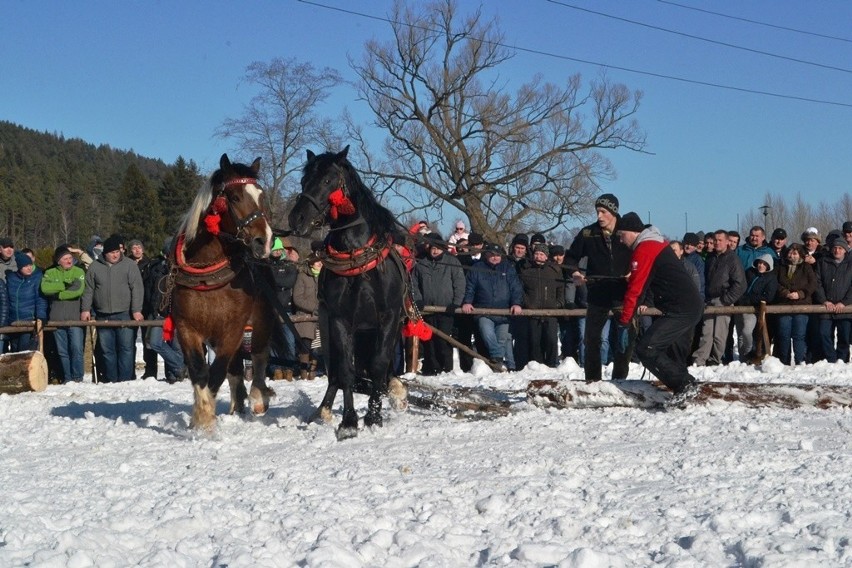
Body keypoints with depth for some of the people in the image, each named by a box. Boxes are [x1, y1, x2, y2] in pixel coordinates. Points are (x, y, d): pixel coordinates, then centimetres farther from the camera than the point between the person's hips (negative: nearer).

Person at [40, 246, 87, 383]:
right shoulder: (50, 273, 10)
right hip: (57, 318, 3)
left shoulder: (79, 272, 4)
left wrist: (57, 294, -7)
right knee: (62, 351, 6)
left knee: (77, 349, -7)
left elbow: (78, 291, -12)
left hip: (75, 318, -3)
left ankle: (77, 378, -1)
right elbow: (45, 288, -9)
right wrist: (65, 285, -9)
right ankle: (67, 379, 13)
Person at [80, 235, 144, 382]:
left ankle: (126, 380, -4)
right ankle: (110, 380, 11)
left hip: (124, 315, -3)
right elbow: (88, 290, 13)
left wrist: (137, 310, -11)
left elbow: (137, 288, -4)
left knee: (126, 348, -6)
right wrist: (85, 309, 5)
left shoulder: (129, 265, 1)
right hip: (103, 316, 3)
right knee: (107, 350, 5)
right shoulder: (95, 267, 8)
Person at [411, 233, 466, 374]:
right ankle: (430, 367, 8)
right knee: (429, 339, 3)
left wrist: (456, 303, -8)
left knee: (444, 338, -8)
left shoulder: (452, 262, 4)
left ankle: (446, 367, -3)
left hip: (445, 308, -3)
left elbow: (460, 283, 0)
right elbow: (414, 284, 13)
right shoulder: (420, 264, 11)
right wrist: (418, 300, 0)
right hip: (427, 308, 3)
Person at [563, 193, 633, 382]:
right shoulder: (588, 233, 0)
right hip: (598, 295, 1)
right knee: (592, 337, 1)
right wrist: (574, 272, -5)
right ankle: (592, 378, 11)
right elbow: (571, 256, 12)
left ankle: (620, 378, 16)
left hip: (623, 295, 0)